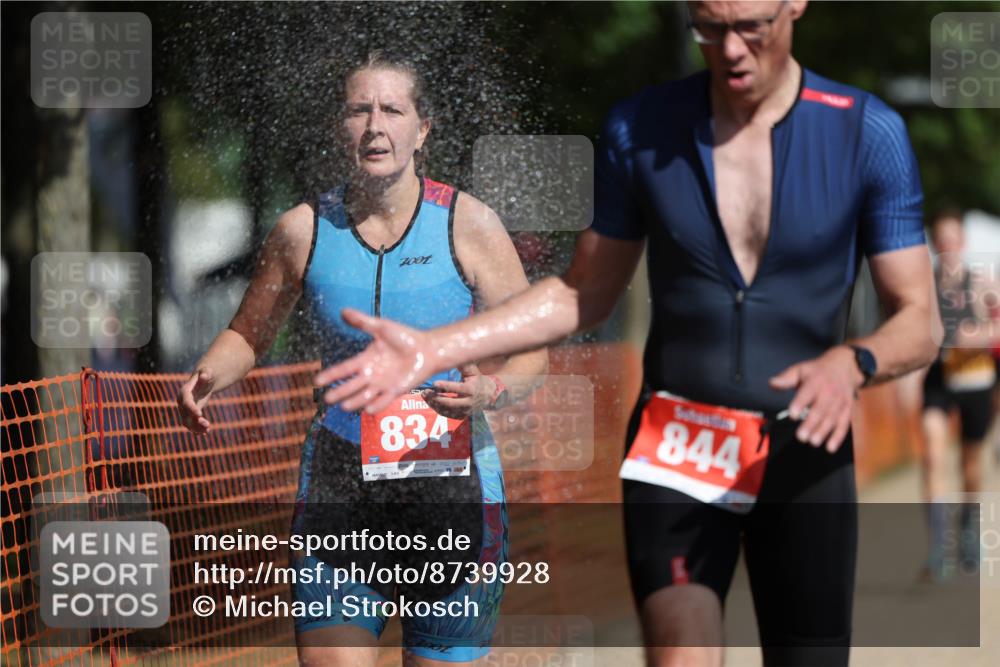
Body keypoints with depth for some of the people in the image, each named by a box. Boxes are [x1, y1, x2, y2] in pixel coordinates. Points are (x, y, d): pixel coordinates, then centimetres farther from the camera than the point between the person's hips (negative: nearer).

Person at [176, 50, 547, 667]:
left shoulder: (467, 223, -4)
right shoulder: (304, 230, 1)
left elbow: (532, 353, 0)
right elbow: (248, 336, 16)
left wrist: (490, 391, -22)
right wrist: (209, 379, -5)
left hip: (451, 483, -1)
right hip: (338, 483, 1)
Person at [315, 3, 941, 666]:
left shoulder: (868, 132, -7)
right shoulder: (640, 130, -1)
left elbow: (920, 322, -6)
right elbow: (586, 293, 10)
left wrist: (853, 362, -29)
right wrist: (433, 348, 0)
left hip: (806, 455, 0)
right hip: (675, 450, 0)